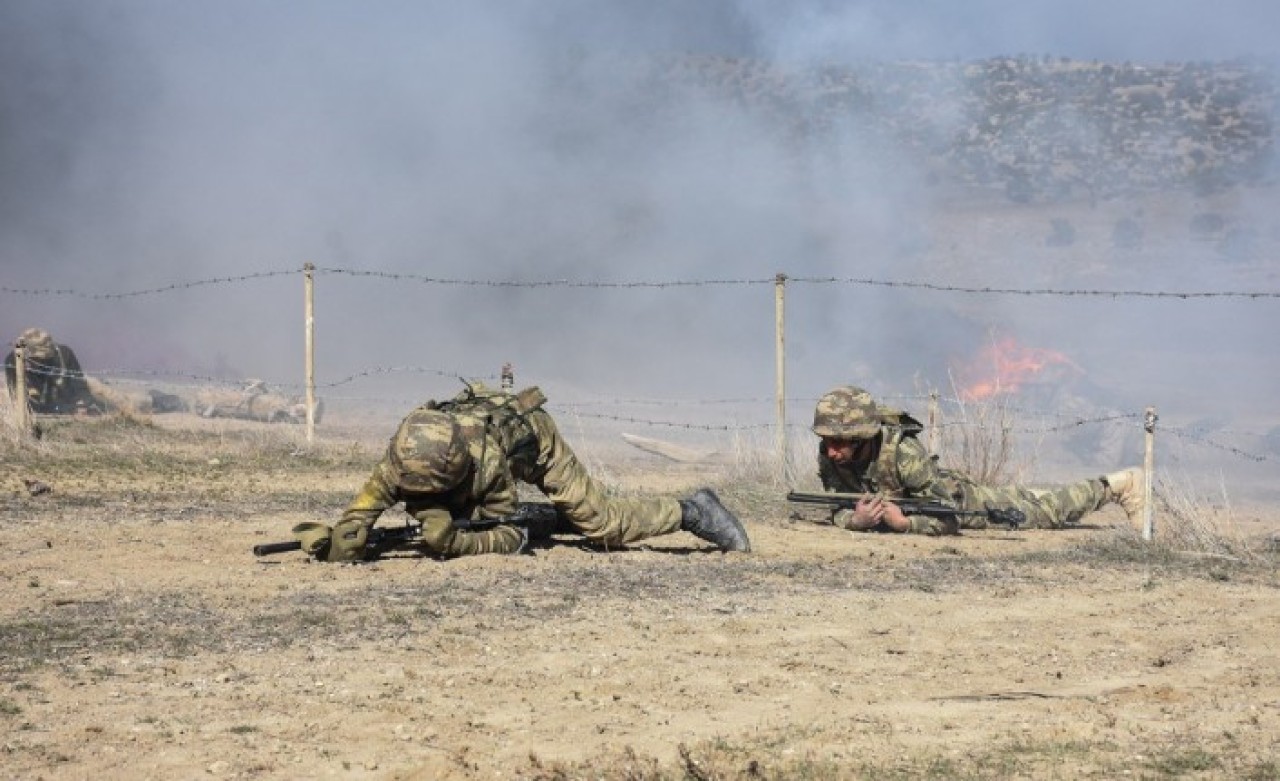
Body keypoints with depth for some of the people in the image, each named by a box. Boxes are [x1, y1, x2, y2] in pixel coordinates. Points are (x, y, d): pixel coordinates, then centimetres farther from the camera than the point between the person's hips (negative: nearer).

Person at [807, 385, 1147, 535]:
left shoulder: (903, 452, -41)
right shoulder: (828, 458, -26)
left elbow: (949, 517, -38)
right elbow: (838, 511, -19)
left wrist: (905, 522, -54)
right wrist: (857, 519, -42)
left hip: (960, 498, -5)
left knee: (1045, 510, 12)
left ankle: (1119, 485, 34)